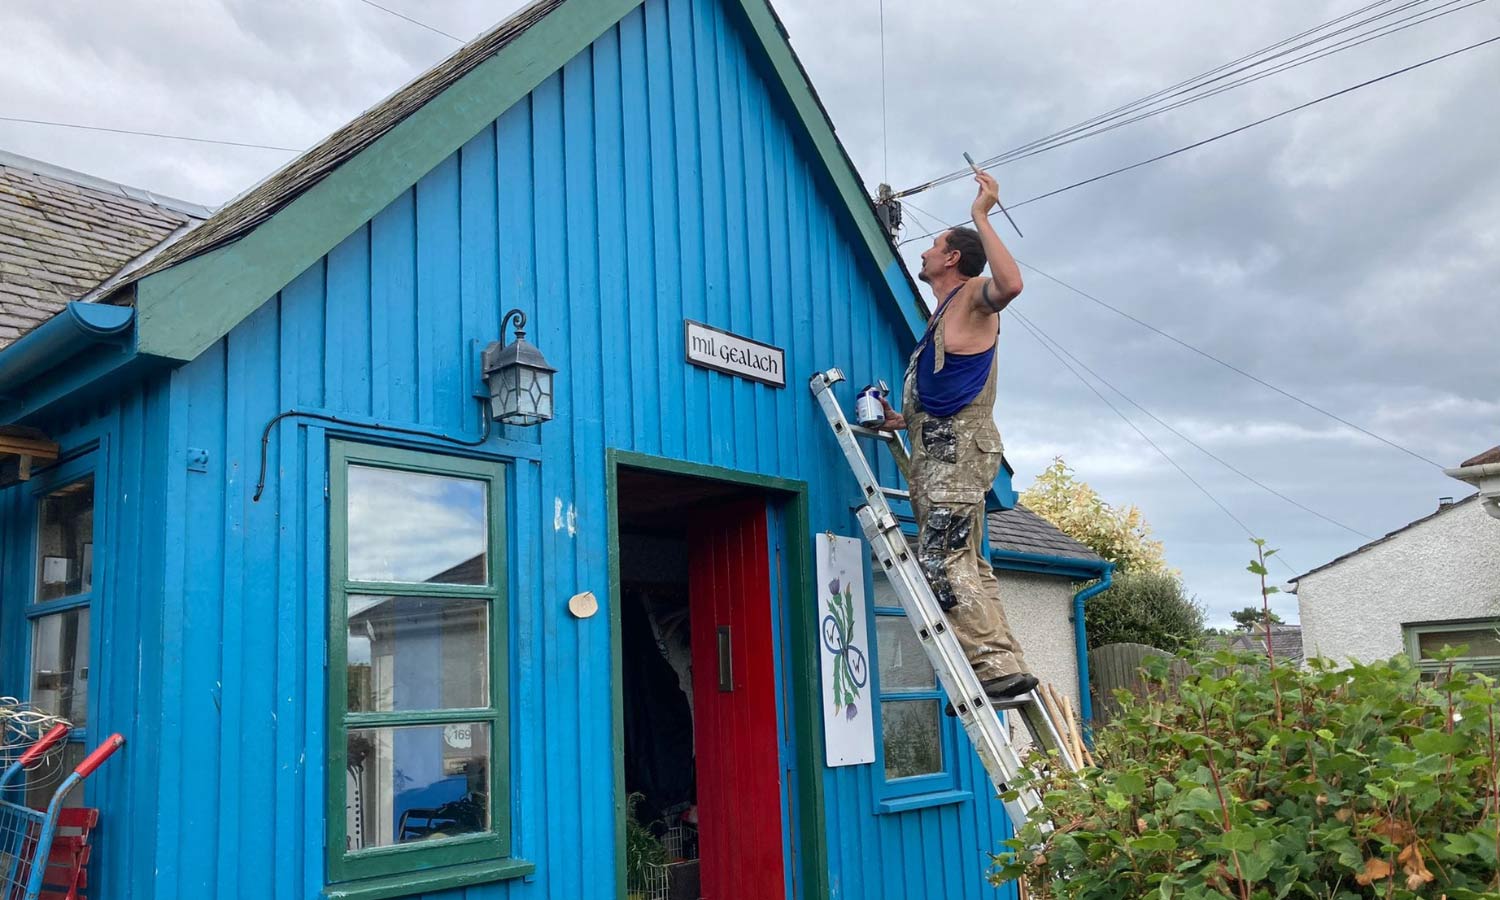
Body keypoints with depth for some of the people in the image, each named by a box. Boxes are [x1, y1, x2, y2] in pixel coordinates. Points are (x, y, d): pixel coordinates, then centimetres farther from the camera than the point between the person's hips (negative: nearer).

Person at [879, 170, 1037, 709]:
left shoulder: (971, 297, 0)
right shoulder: (944, 316, 28)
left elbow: (1010, 283, -27)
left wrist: (982, 217, -21)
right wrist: (904, 421, 23)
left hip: (958, 447, -10)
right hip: (940, 448, 10)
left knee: (942, 561, -19)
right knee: (963, 565, 7)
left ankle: (998, 666, -21)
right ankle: (1005, 668, 6)